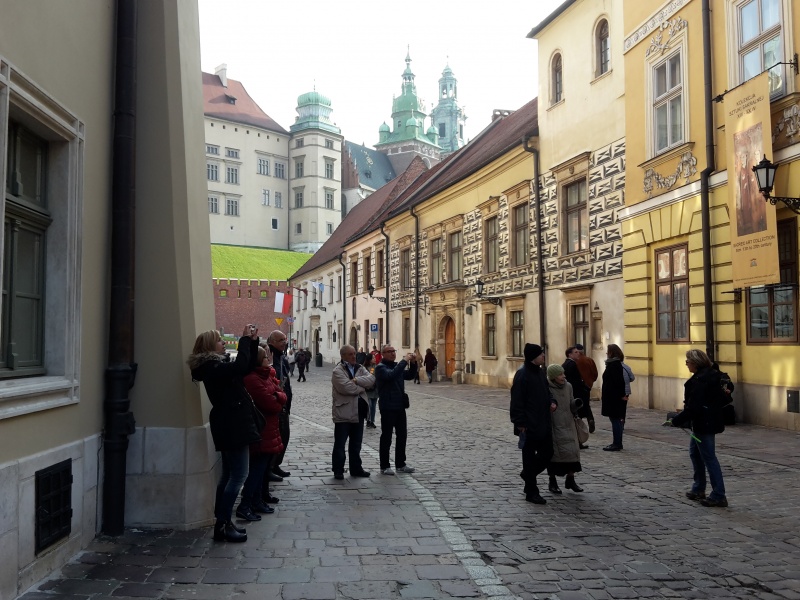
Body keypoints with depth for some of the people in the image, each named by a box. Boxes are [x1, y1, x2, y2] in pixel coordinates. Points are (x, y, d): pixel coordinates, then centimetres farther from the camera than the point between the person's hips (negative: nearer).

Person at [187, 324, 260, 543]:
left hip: (230, 425, 10)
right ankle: (222, 525, -4)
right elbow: (240, 366, -32)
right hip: (232, 426, -10)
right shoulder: (212, 366, -15)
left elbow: (248, 366, 17)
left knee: (229, 474, 14)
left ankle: (223, 523, 21)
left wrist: (253, 341, 7)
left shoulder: (215, 364, 15)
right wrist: (245, 339, -23)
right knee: (239, 475, -8)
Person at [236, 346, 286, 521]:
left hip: (268, 429, 10)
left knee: (262, 467, 15)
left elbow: (281, 395, 8)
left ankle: (257, 501, 24)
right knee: (258, 467, -7)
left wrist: (277, 398, -12)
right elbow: (271, 404, -22)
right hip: (260, 430, -10)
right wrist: (278, 401, -2)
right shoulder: (252, 379, -21)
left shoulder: (266, 375, 12)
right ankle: (244, 506, -2)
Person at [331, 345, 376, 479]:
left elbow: (371, 379, -5)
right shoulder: (338, 371, -10)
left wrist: (356, 380, -18)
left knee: (356, 443, 16)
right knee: (340, 443, 1)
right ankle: (338, 470, 11)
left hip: (358, 412, 7)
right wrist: (362, 387, -9)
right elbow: (346, 387, -24)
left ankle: (356, 468, 26)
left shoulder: (359, 368, 11)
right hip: (343, 412, -6)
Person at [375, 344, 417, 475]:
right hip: (387, 407, -7)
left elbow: (409, 376, 12)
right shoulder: (381, 367, -10)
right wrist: (404, 361, -26)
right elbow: (391, 375, -28)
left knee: (402, 435, 12)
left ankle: (400, 464, 22)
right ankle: (384, 466, 9)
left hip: (400, 406, 7)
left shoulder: (397, 366, 13)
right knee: (386, 437, 1)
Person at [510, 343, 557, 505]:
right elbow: (517, 401, -17)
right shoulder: (522, 374, -16)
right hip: (529, 425, -8)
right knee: (530, 457, 3)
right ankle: (531, 492, 13)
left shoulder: (540, 372, 10)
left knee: (547, 453, 13)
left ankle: (528, 474, 35)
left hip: (543, 423, 8)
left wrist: (552, 402, 1)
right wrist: (520, 423, -19)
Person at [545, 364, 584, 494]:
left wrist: (576, 403, -7)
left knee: (573, 451, 2)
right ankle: (552, 482, 14)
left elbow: (571, 406, 12)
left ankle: (570, 480, 16)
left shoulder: (568, 386, 4)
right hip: (554, 426, -5)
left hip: (568, 425, 5)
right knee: (555, 453, 0)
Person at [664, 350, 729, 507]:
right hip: (705, 423, 11)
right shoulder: (712, 375, 9)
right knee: (695, 454, 20)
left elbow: (693, 407, -25)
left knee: (709, 458, -4)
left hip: (704, 424, -11)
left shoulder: (700, 380, -21)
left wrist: (675, 421, -20)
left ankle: (718, 496, 2)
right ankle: (698, 489, 30)